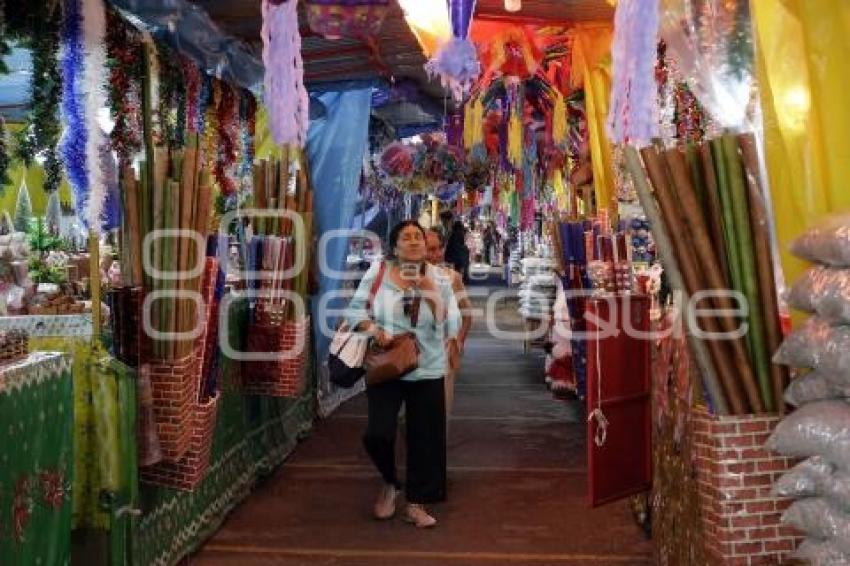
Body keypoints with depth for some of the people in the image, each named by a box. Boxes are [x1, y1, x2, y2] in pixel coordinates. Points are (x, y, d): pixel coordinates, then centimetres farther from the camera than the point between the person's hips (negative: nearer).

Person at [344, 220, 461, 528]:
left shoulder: (438, 278, 0)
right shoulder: (377, 272, -4)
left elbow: (452, 326, -6)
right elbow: (354, 309, 2)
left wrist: (430, 294, -18)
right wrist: (371, 328, -16)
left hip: (427, 370, 1)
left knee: (424, 438, 6)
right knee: (377, 433, -7)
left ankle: (416, 503, 23)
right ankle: (390, 483, 25)